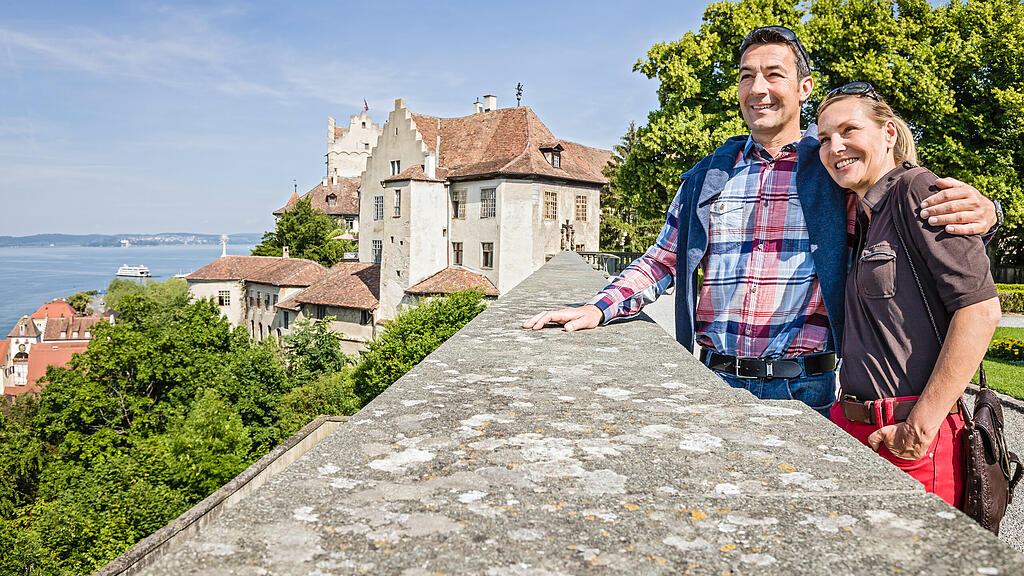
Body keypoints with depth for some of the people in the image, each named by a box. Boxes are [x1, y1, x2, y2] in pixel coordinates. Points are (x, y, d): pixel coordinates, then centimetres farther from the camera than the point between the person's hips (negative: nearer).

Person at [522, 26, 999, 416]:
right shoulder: (706, 177, 9)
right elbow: (661, 261, 14)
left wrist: (975, 210, -23)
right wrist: (597, 309, -1)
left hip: (804, 388, -2)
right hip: (716, 380, 2)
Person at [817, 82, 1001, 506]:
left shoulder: (917, 190, -9)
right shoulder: (866, 220, 16)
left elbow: (981, 308, -18)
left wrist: (921, 425, -18)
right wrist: (848, 415, 12)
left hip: (909, 441, -7)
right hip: (854, 429, 8)